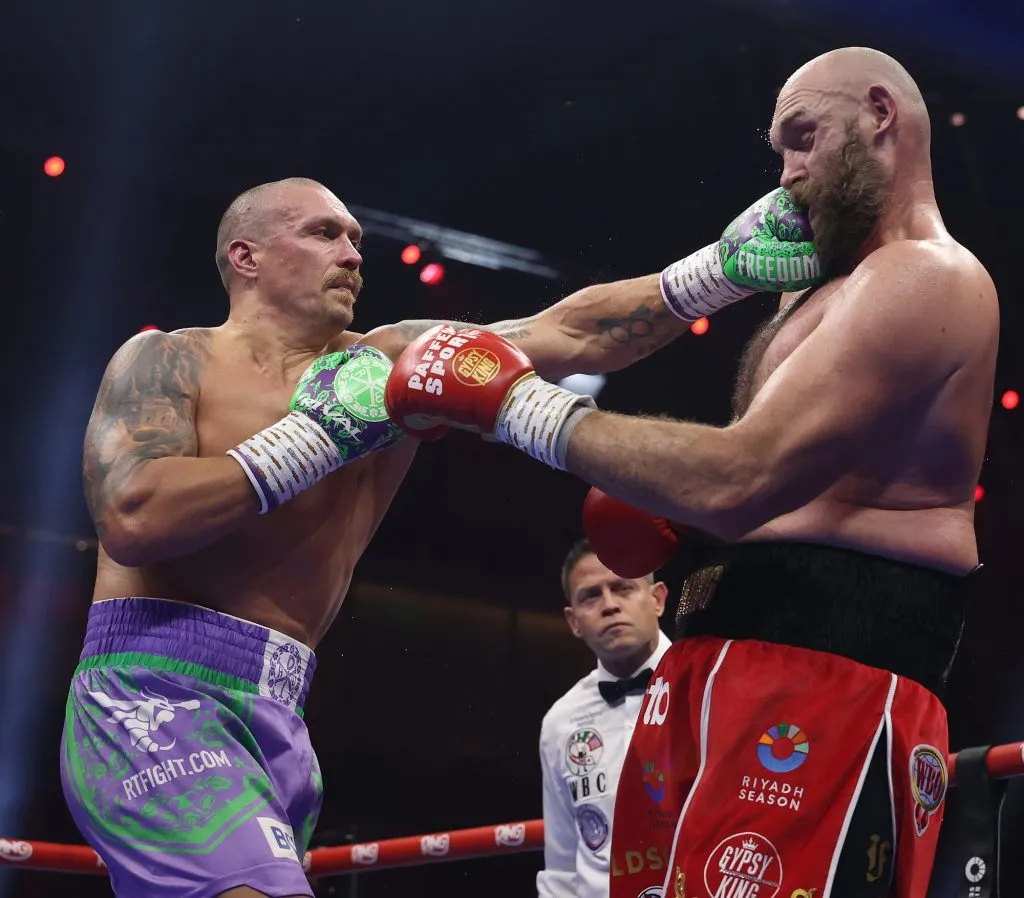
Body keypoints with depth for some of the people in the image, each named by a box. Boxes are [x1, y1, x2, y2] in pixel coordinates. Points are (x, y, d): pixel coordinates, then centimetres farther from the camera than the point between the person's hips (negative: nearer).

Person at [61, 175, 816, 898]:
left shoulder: (397, 366, 11)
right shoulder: (169, 362, 0)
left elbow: (571, 335, 4)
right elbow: (133, 520, -18)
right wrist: (316, 434, -12)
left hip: (277, 720, 7)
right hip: (158, 698, -7)